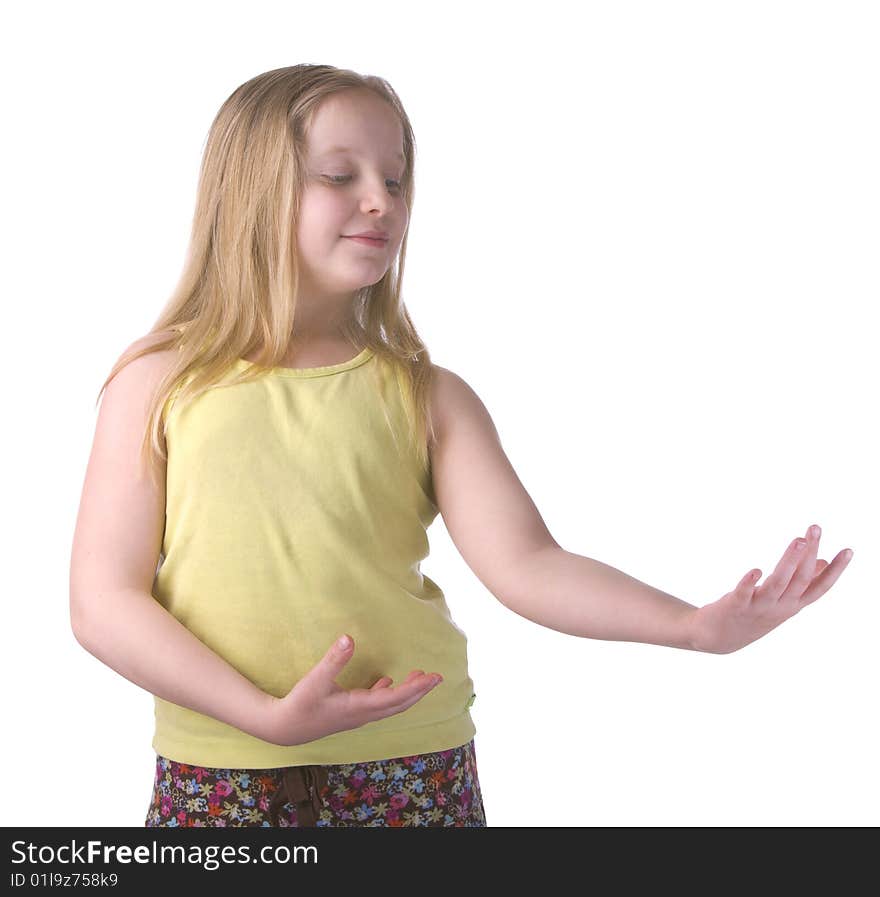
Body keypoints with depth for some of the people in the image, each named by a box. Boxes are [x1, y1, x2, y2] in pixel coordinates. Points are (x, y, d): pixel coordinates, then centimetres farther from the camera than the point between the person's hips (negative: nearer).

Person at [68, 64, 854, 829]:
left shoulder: (427, 397, 2)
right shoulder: (160, 383, 0)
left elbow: (527, 567, -7)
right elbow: (104, 601, -4)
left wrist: (694, 624, -23)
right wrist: (267, 715, -15)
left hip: (411, 769, 1)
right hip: (218, 774, 0)